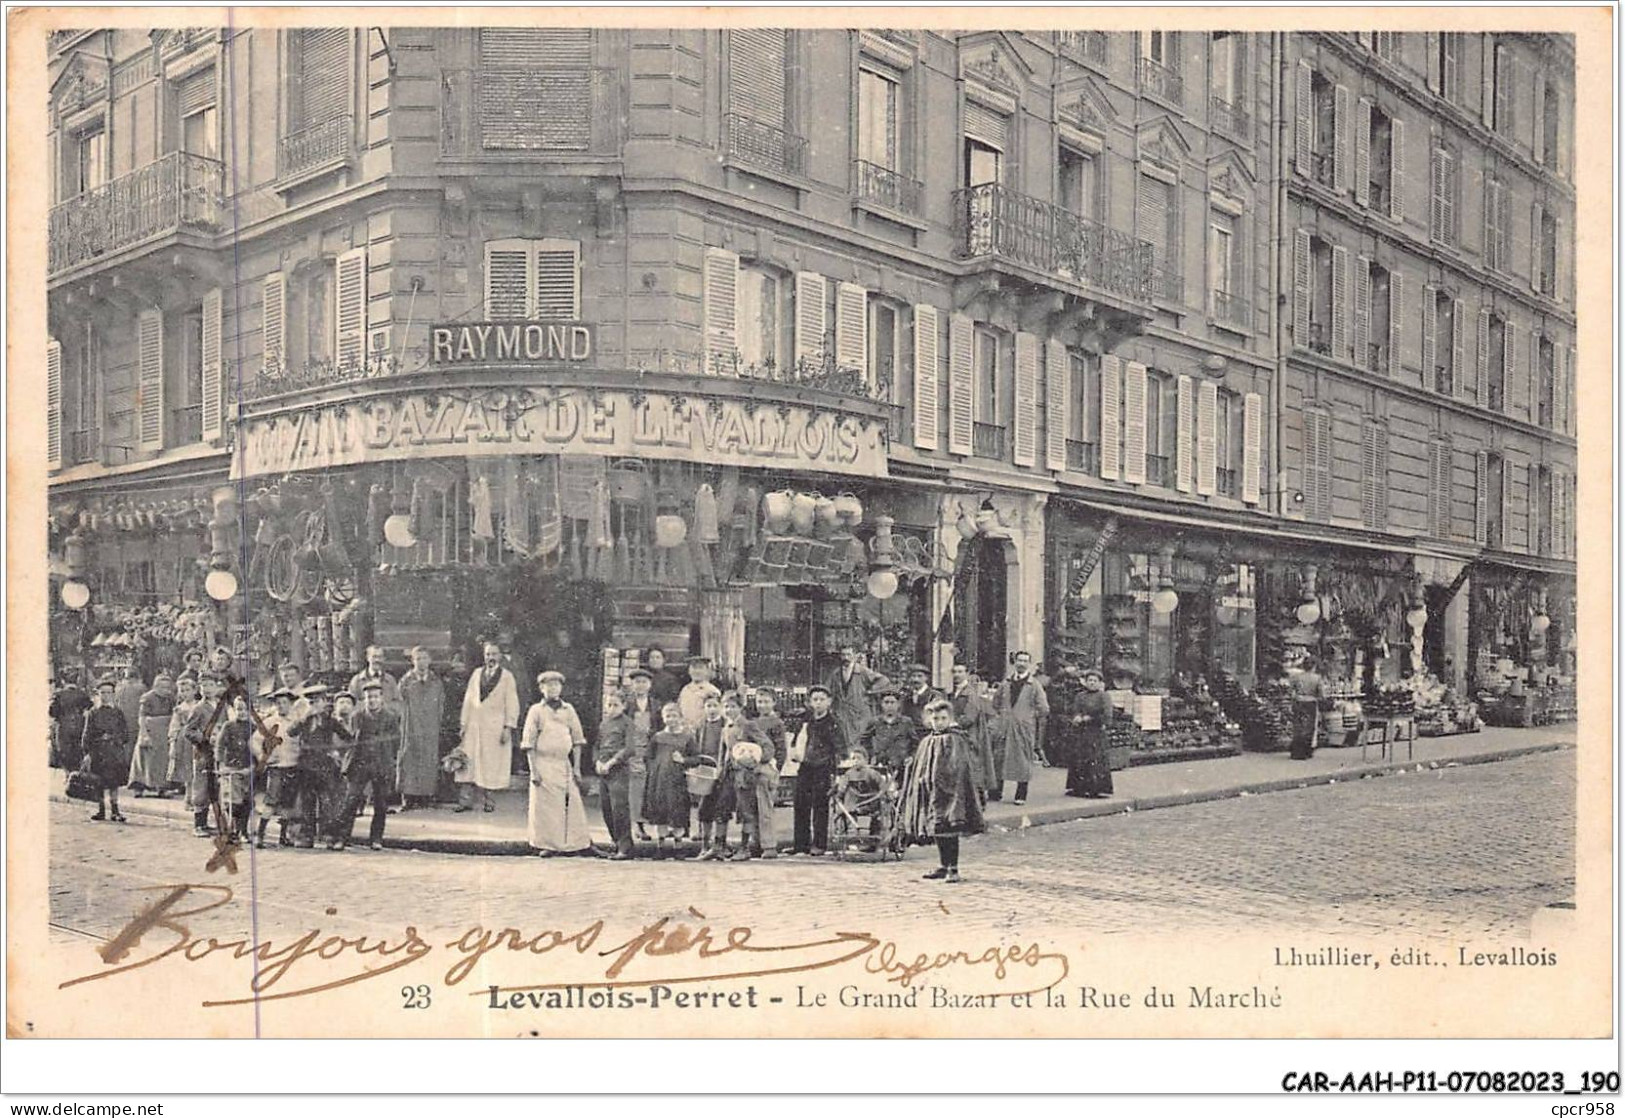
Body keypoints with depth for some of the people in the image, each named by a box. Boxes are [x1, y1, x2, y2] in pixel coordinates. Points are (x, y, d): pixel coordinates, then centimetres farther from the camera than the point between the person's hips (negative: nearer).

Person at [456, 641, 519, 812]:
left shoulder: (507, 676, 1)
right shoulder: (476, 674, 10)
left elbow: (511, 704, -1)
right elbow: (468, 700, 12)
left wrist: (508, 727, -8)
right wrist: (464, 724, 7)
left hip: (495, 727, -3)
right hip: (474, 726, 3)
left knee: (492, 765, 0)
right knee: (468, 763, -1)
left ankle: (489, 800, 8)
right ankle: (466, 801, 1)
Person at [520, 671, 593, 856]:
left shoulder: (568, 710, 10)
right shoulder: (536, 711, 2)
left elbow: (577, 740, 12)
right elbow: (529, 744, 0)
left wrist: (577, 767, 5)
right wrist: (534, 770, -8)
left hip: (565, 764, 2)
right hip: (543, 764, -2)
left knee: (573, 804, 0)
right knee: (544, 806, -1)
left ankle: (579, 844, 5)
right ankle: (546, 845, 8)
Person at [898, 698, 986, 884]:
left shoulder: (955, 740, -7)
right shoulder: (926, 742, 15)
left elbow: (958, 770, -14)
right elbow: (917, 769, 21)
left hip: (948, 791, -7)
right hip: (930, 791, 7)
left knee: (949, 830, -7)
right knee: (936, 831, 11)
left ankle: (953, 869, -3)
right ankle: (944, 866, 20)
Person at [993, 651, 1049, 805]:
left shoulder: (1035, 685, 0)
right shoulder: (1006, 683, 11)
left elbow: (1044, 710, -2)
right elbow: (996, 704, 22)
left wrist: (1028, 715, 0)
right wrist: (1003, 714, 8)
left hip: (1025, 730, -3)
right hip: (1005, 728, 3)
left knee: (1023, 762, 1)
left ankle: (1021, 796, 9)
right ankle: (997, 791, 10)